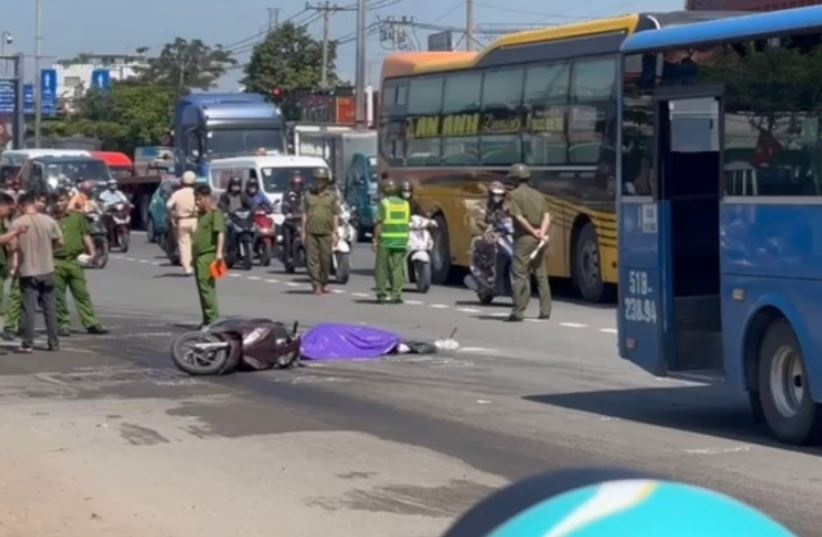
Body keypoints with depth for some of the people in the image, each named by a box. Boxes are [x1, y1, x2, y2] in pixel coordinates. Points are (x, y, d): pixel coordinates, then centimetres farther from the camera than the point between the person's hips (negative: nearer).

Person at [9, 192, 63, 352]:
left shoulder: (17, 223, -10)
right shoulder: (48, 220, -3)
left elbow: (13, 246, -13)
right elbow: (60, 242, 2)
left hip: (28, 271, -2)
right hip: (47, 270, 2)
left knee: (29, 308, 1)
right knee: (49, 307, 10)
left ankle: (28, 343, -1)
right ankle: (54, 342, 12)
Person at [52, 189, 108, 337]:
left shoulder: (77, 218, 8)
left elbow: (86, 236, 8)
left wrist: (91, 251, -4)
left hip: (74, 261, 1)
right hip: (56, 262, -1)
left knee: (82, 294, 2)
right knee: (58, 296, 4)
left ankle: (91, 323, 3)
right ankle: (63, 324, 12)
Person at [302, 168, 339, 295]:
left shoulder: (331, 196, 7)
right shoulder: (309, 195, 11)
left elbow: (336, 216, 6)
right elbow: (305, 214, 11)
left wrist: (335, 232, -2)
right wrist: (303, 232, 5)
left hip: (326, 232, -1)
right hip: (311, 232, 1)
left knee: (325, 259, 3)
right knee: (312, 259, -5)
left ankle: (324, 283, 20)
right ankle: (316, 285, -4)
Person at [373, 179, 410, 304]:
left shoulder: (384, 203, -6)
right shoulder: (405, 203, 8)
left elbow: (380, 223, -10)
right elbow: (407, 222, 8)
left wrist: (375, 239, -7)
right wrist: (405, 239, 14)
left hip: (386, 239, -4)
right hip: (401, 240, 4)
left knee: (382, 268, 5)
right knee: (397, 267, 4)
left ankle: (381, 294, 4)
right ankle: (397, 294, -1)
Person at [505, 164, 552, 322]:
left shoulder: (515, 195, -3)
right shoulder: (539, 195, 15)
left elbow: (519, 217, -14)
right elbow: (547, 216, 2)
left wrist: (533, 232, -11)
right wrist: (542, 232, -10)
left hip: (524, 238, -6)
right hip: (539, 240, 6)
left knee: (520, 276, -5)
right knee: (541, 275, 13)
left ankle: (518, 312, -9)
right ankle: (545, 310, 13)